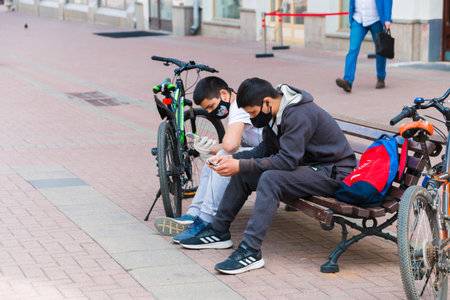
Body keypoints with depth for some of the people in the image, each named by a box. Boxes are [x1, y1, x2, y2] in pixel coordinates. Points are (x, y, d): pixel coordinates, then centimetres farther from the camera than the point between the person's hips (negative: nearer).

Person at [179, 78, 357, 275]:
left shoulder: (299, 115, -26)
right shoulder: (277, 112, 4)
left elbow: (287, 160, -30)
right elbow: (266, 149, 10)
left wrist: (240, 166, -27)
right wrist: (233, 159, -5)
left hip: (332, 172, -10)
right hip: (308, 164, 10)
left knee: (270, 179, -32)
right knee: (243, 174, 5)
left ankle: (250, 251, -32)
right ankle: (219, 231, 15)